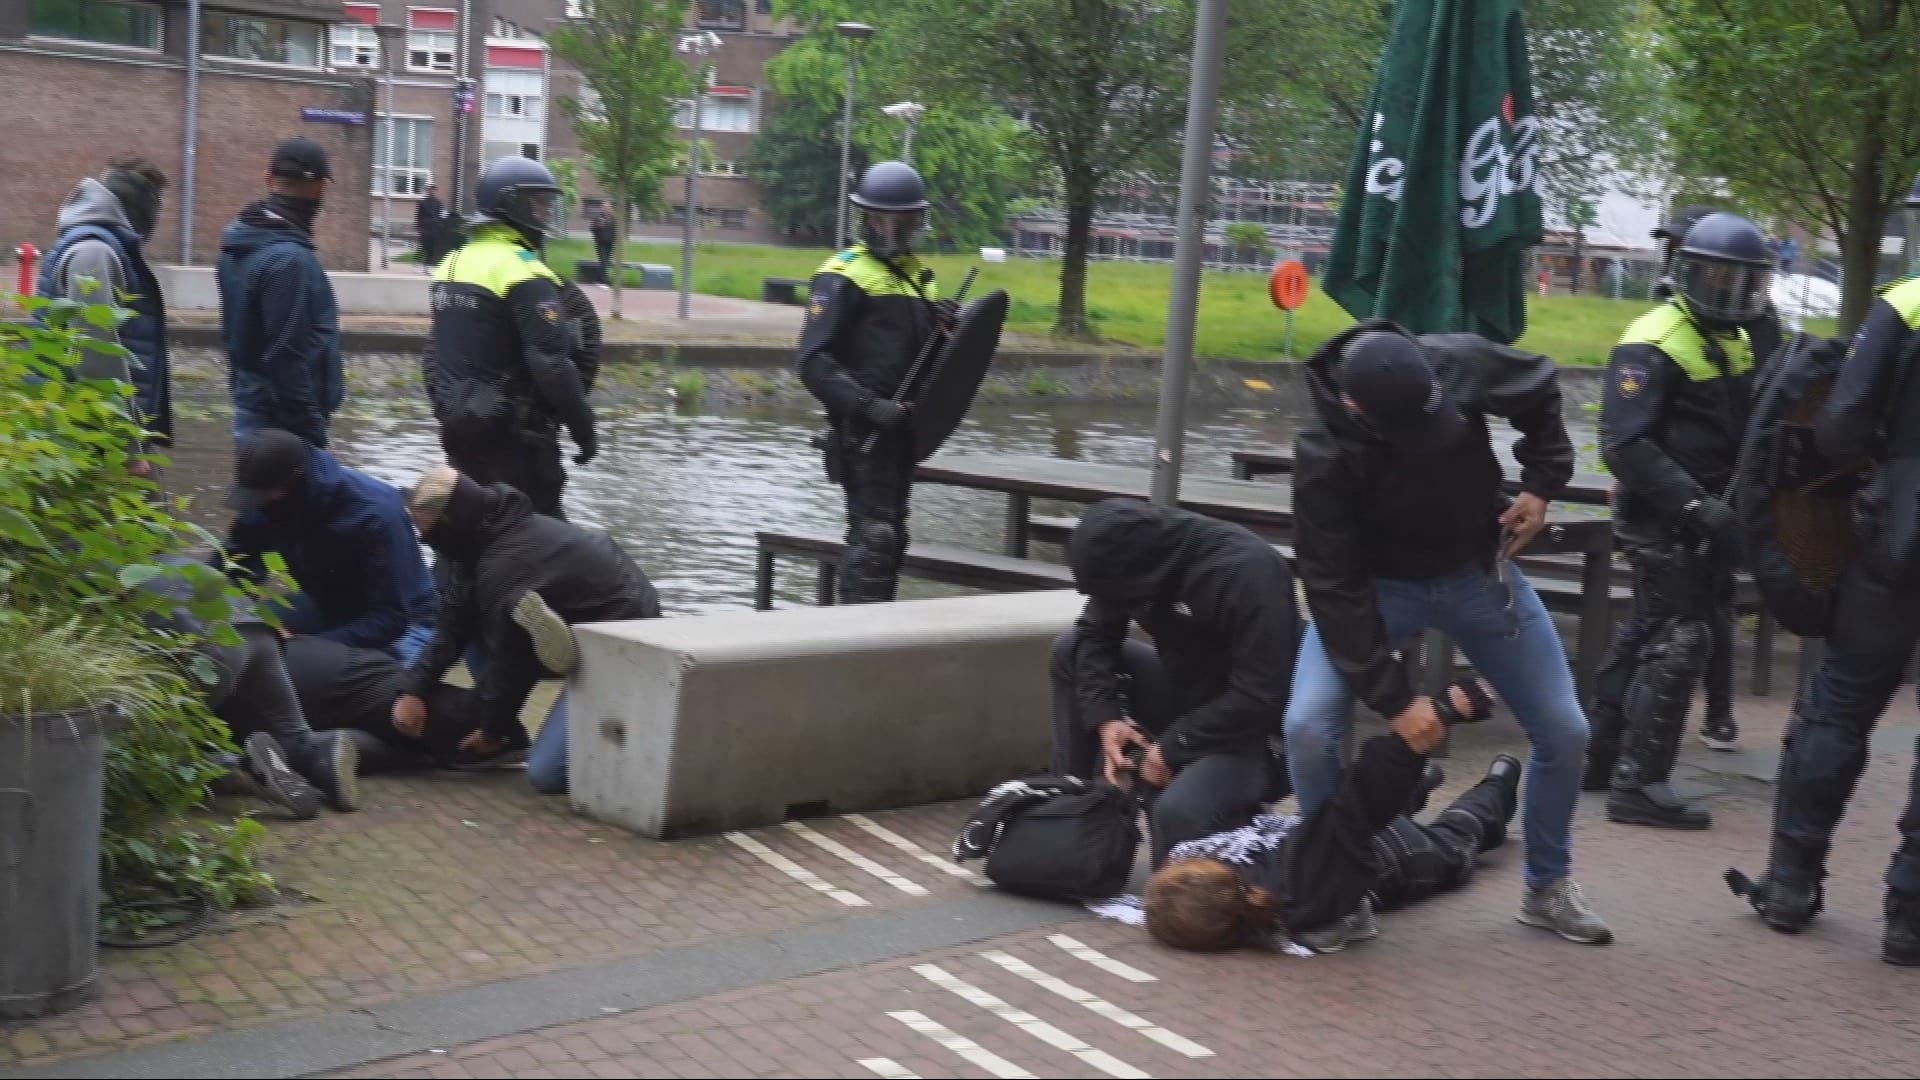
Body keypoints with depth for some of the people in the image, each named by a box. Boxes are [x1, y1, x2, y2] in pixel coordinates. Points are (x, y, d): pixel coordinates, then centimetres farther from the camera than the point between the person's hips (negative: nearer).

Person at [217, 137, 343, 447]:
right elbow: (287, 358, -23)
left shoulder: (244, 243, 9)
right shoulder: (288, 259, -21)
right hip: (283, 425, -10)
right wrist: (310, 434, -18)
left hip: (255, 413, 10)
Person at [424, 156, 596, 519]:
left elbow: (436, 352, 19)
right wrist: (584, 428, -14)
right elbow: (553, 364, -22)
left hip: (459, 424, 9)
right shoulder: (524, 274, -17)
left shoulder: (453, 263, 11)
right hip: (514, 433, -9)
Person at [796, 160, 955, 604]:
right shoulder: (842, 277, -9)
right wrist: (868, 406, -26)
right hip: (864, 430, -9)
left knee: (889, 534, 15)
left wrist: (943, 325, 3)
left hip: (900, 429, 9)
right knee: (874, 535, -11)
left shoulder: (915, 273, 17)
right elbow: (814, 361, -17)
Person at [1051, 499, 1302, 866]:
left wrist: (1172, 747, -21)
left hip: (1253, 732, -8)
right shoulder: (1137, 556, -8)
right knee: (1070, 649, 2)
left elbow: (1260, 699, -29)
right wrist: (1105, 716, -12)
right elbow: (1094, 634, 3)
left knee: (1178, 810, -36)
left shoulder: (1247, 573, -29)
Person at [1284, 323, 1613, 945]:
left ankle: (1548, 887, 25)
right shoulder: (1325, 456, -33)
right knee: (1308, 726, -21)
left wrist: (1541, 482, -9)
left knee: (1564, 732, 1)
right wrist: (1392, 697, -28)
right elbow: (1336, 590, -28)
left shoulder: (1461, 363, -26)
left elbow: (1541, 390, -1)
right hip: (1376, 586, -3)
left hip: (1480, 571, 3)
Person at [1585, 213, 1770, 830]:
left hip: (1704, 518, 9)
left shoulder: (1733, 342, 13)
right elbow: (1625, 445, -25)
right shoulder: (1652, 346, -17)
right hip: (1661, 520, -9)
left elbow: (1749, 425, 21)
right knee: (1680, 640, -10)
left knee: (1646, 635, 14)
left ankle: (1599, 756, 23)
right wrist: (1694, 505, -30)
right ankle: (1638, 785, -5)